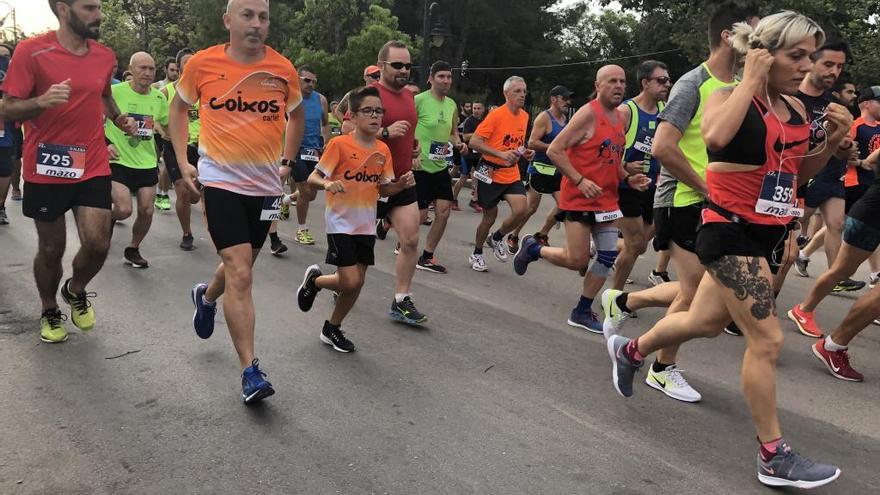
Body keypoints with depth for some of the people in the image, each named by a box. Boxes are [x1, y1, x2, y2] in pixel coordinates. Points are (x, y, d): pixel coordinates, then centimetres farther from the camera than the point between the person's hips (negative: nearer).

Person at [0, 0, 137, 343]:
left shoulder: (105, 55, 5)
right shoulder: (31, 51, -10)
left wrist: (117, 117, 5)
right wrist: (42, 101, -29)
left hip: (93, 167, 3)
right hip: (45, 170, -3)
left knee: (97, 244, -7)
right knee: (51, 250, 9)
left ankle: (76, 291, 26)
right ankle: (50, 312, 34)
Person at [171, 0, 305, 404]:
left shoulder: (283, 69, -1)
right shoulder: (202, 63, -5)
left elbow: (296, 116, 17)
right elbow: (179, 107, 11)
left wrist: (286, 162, 10)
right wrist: (183, 162, 3)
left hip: (264, 185, 4)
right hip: (220, 182, -3)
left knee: (239, 266, 19)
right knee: (240, 273, -13)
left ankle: (206, 296, 55)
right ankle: (250, 371, -5)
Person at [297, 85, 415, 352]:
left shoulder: (382, 150, 4)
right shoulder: (339, 144, -12)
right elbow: (313, 178, -11)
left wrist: (402, 183, -8)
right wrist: (328, 184, -32)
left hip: (366, 226, 6)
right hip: (341, 223, -6)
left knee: (356, 283, 8)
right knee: (350, 282, -11)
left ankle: (332, 329, 29)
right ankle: (314, 279, 21)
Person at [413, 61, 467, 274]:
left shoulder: (452, 105, 8)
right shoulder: (419, 100, -13)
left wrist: (458, 143, 2)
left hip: (441, 166, 7)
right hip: (420, 166, -7)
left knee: (444, 212, 1)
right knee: (420, 215, -3)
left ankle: (426, 258, 13)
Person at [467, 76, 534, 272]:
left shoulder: (525, 116, 7)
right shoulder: (496, 115, -14)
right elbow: (474, 142, -19)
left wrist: (525, 152, 3)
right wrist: (501, 154, -28)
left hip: (512, 174, 5)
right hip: (491, 173, -5)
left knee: (521, 210, -14)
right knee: (490, 216, 5)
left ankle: (496, 238, 16)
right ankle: (476, 254, 28)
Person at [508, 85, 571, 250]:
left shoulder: (564, 118, 12)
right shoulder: (544, 118, -13)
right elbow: (532, 143, -22)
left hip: (557, 170, 7)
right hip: (540, 169, -7)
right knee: (531, 207, 1)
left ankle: (542, 235, 16)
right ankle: (513, 237, 19)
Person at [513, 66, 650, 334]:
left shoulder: (621, 118, 12)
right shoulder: (588, 113, -13)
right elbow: (554, 150, -16)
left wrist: (628, 178, 5)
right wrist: (580, 181, -21)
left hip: (607, 199, 8)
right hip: (579, 198, -8)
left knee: (608, 256, 3)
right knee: (577, 260, -6)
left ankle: (582, 312, 16)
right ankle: (532, 248, 22)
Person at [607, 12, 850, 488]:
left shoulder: (796, 109, 9)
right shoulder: (728, 96, -11)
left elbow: (798, 174, 19)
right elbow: (715, 136, -35)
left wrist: (833, 142, 1)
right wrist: (751, 79, -22)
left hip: (769, 235, 8)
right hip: (730, 233, -8)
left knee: (705, 322, 19)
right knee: (767, 340, -6)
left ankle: (629, 350, 44)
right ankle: (774, 457, 8)